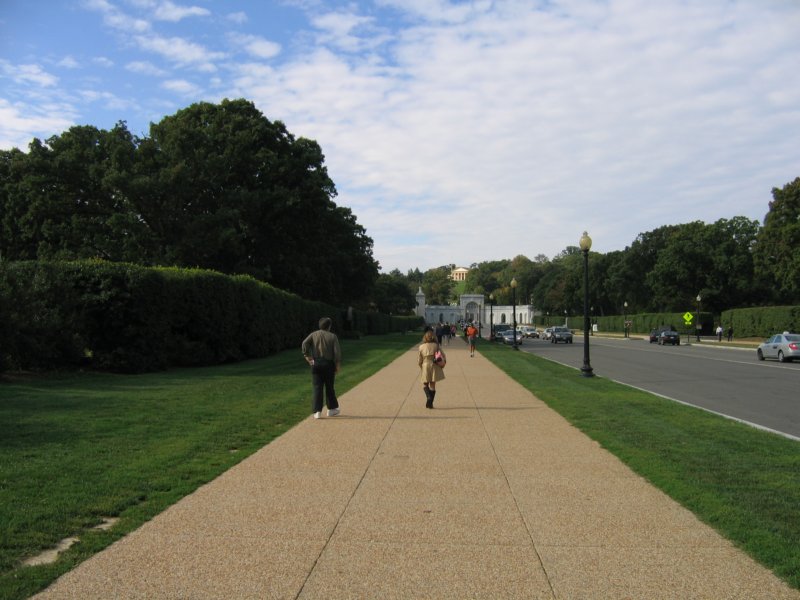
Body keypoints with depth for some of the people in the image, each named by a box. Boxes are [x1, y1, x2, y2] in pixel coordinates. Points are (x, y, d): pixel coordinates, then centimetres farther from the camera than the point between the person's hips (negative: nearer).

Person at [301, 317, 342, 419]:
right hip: (329, 364, -1)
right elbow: (337, 351, -7)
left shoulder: (314, 335, 6)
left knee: (317, 388, 1)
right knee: (329, 387, 12)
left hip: (316, 363, 1)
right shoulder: (332, 336, 0)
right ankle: (332, 409, 21)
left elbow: (304, 344, -11)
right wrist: (338, 365, -1)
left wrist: (307, 356, -8)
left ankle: (317, 411, -6)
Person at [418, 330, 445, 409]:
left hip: (425, 367, 0)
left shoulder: (421, 347, -4)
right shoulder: (436, 346, -4)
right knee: (433, 385, 9)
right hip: (434, 367, 1)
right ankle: (430, 403, 8)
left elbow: (419, 360, -1)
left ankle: (428, 397, -13)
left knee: (425, 384, 13)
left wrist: (420, 364, 18)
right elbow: (443, 356, -3)